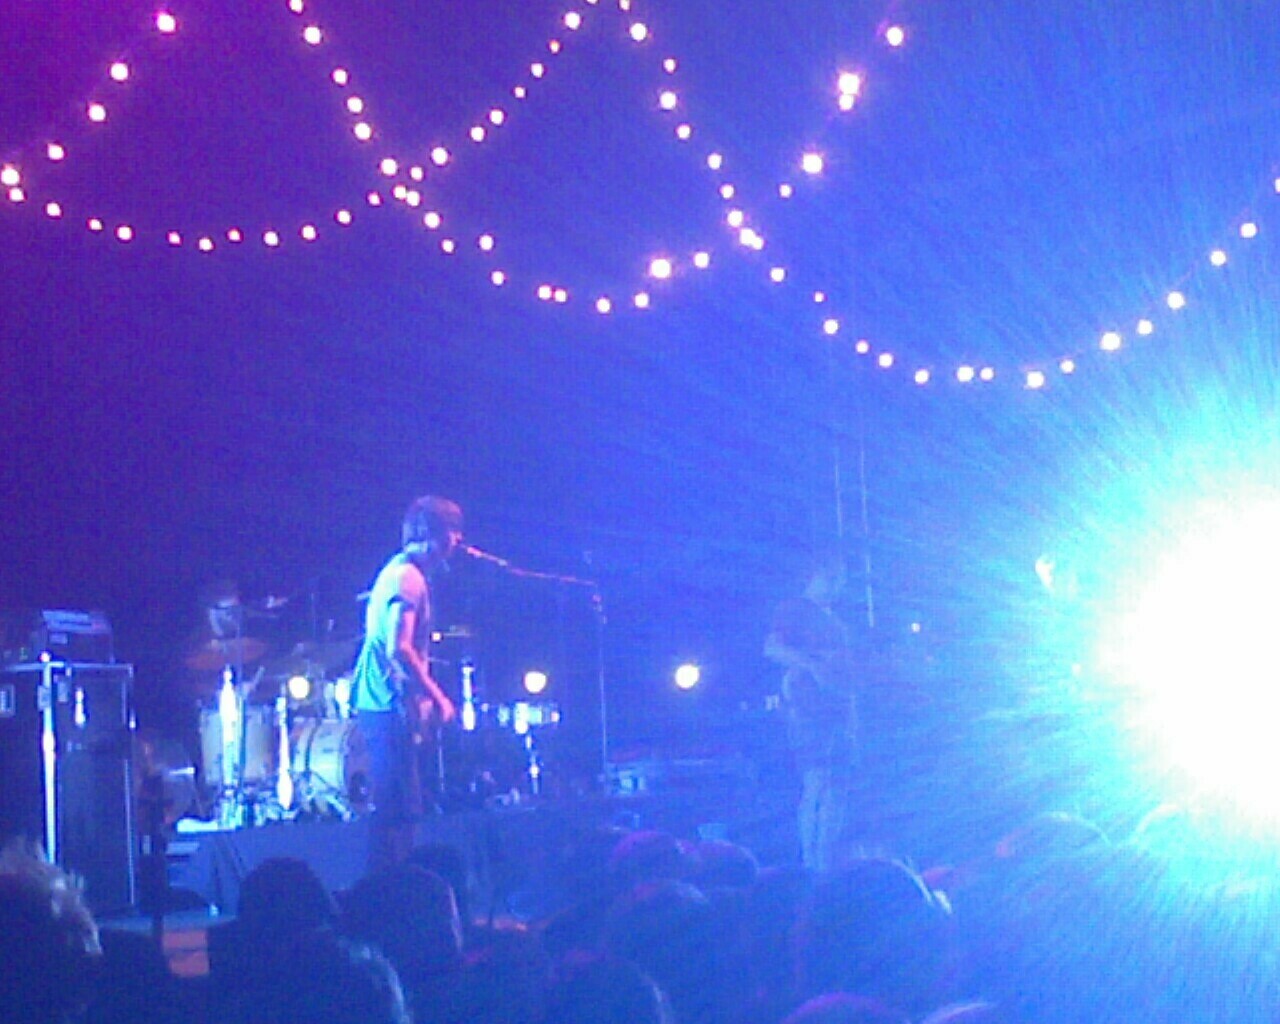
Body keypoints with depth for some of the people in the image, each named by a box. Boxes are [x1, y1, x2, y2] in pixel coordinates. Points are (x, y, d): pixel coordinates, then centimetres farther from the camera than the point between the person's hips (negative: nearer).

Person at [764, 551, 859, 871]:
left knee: (840, 788, 2)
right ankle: (810, 868, -18)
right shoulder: (794, 610, 3)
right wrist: (813, 665, -24)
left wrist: (852, 719, 19)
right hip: (808, 707, -8)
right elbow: (772, 648, -13)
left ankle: (827, 868, 5)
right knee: (817, 781, -17)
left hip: (838, 712, 8)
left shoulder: (834, 621, 27)